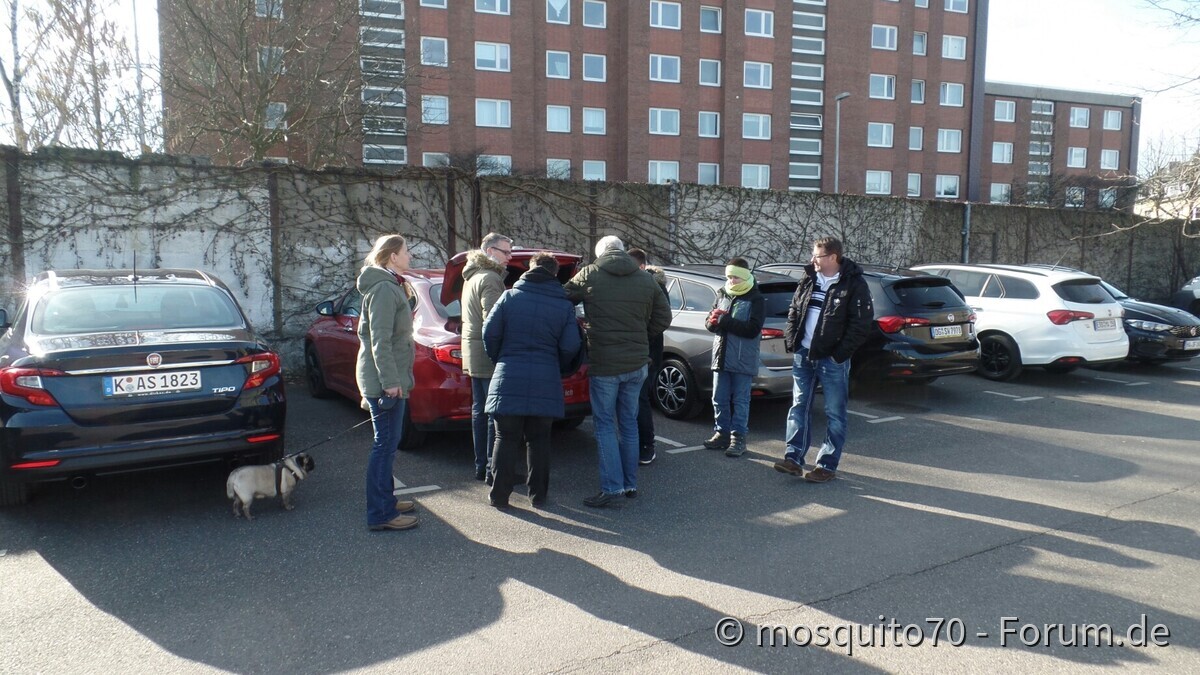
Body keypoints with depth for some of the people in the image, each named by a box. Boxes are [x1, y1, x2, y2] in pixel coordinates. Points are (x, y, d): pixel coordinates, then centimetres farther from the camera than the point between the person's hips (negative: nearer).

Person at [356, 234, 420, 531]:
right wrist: (390, 381, -23)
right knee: (386, 445, -6)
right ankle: (380, 514, 0)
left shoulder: (391, 286, 18)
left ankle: (385, 500, 28)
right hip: (384, 381, -11)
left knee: (388, 443, 17)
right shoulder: (383, 289, -16)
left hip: (391, 380, 11)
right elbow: (379, 341, -22)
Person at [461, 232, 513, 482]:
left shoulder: (472, 277, 18)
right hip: (490, 356, -10)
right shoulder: (490, 279, -14)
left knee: (480, 410, 13)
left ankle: (481, 466, 20)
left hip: (473, 354, 10)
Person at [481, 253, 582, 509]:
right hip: (546, 382, 1)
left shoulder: (509, 297, -1)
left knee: (506, 439, 7)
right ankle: (538, 494, 19)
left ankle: (499, 495, 12)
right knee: (539, 440, 13)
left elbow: (490, 334, -2)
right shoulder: (565, 305, 1)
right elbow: (570, 347, -3)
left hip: (509, 380, -1)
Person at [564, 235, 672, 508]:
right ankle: (630, 484, 20)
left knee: (605, 424, 4)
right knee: (629, 423, 14)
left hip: (603, 365, -4)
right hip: (636, 363, 4)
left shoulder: (589, 275, -5)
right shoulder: (646, 281, 4)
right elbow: (663, 318, 7)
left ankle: (611, 487, -1)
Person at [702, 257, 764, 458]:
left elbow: (752, 329, -18)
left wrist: (725, 321, -20)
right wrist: (713, 321, -14)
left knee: (740, 401, 3)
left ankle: (738, 438, 10)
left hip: (743, 361, -5)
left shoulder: (755, 299, -7)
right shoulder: (722, 295, 11)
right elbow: (709, 323, 10)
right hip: (721, 357, 5)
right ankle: (722, 433, 23)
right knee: (719, 400, 11)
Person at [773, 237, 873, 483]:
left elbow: (861, 324, -12)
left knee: (834, 414, 3)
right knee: (799, 407, 8)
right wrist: (791, 340, 4)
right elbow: (794, 312, 16)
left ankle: (827, 465, 9)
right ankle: (793, 458, 13)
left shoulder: (854, 285, -9)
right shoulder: (808, 280, 9)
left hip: (832, 359, -6)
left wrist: (840, 353, -16)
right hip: (803, 355, 6)